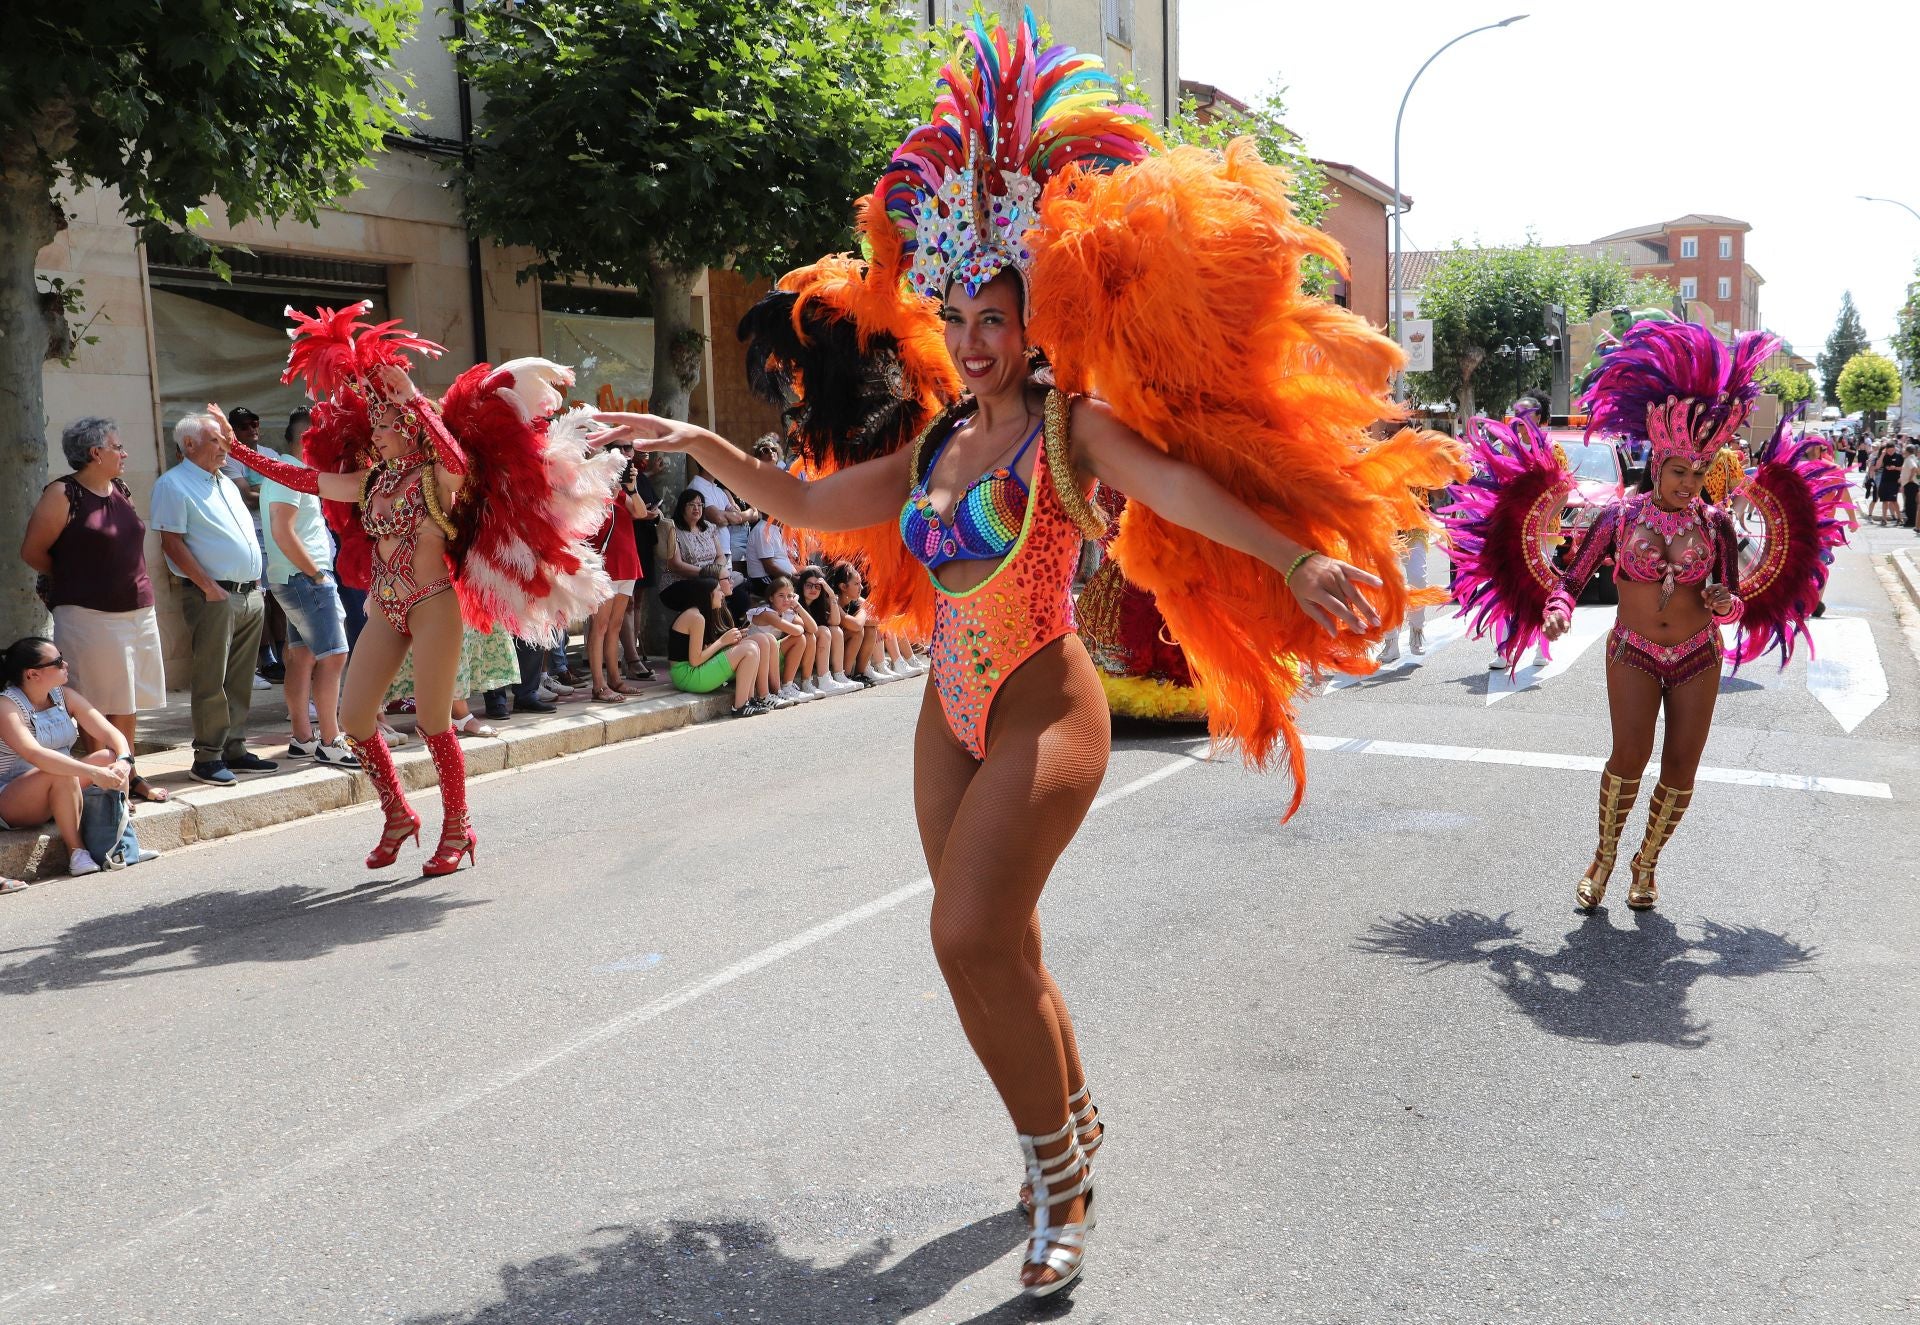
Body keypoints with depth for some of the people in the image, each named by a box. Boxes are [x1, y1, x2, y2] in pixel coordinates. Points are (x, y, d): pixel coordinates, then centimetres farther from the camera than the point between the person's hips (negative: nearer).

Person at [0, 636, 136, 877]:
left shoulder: (64, 695, 3)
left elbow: (111, 733, -3)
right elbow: (35, 755, -34)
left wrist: (123, 762, -25)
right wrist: (93, 772, -44)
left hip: (61, 795, 7)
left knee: (110, 757, -15)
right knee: (61, 772, -34)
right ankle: (76, 853, -27)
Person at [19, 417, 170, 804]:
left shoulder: (122, 491, 12)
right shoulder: (63, 495, -9)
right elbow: (32, 552, -6)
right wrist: (74, 581, 7)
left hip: (137, 610, 7)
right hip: (89, 615, -7)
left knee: (130, 703, 13)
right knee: (100, 707, -2)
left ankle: (128, 775, 24)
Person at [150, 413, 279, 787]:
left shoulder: (226, 483, 21)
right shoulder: (173, 484, -5)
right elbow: (172, 542, -12)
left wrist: (255, 580, 15)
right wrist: (209, 587, -17)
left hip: (250, 595, 8)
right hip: (214, 597, -8)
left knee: (240, 679, 10)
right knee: (211, 680, -6)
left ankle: (234, 749, 16)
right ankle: (207, 757, -1)